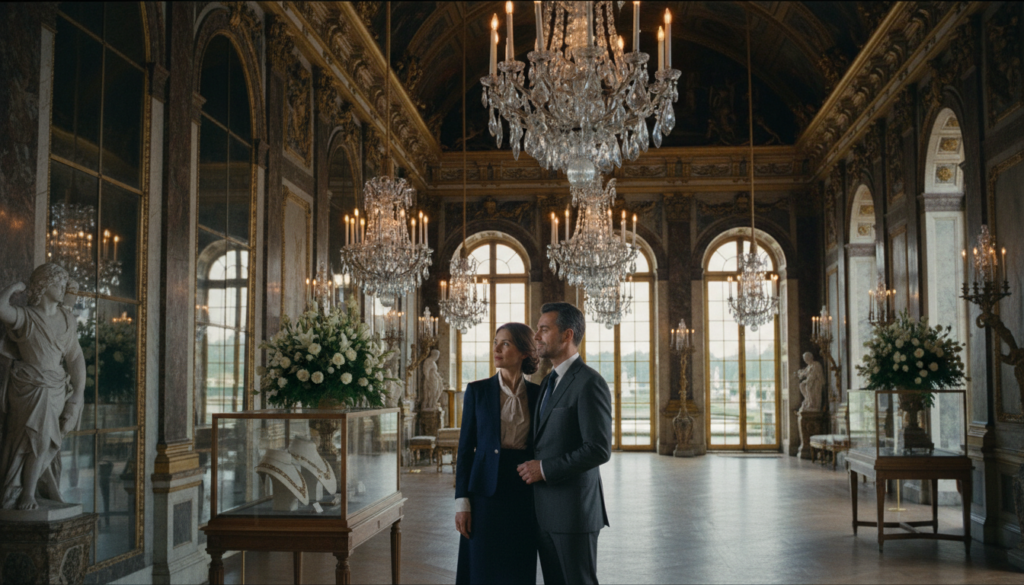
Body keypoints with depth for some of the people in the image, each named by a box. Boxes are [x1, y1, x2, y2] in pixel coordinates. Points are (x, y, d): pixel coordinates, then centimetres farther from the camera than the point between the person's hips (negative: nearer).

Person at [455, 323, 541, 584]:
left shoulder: (537, 394, 4)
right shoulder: (477, 391, 0)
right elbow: (465, 447, 0)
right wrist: (461, 501, -6)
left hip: (524, 494, 1)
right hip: (486, 491, -1)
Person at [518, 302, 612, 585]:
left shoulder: (590, 383, -14)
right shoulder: (549, 382, 15)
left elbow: (599, 449, -20)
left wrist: (545, 469, -17)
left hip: (574, 511, -8)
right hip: (545, 511, 8)